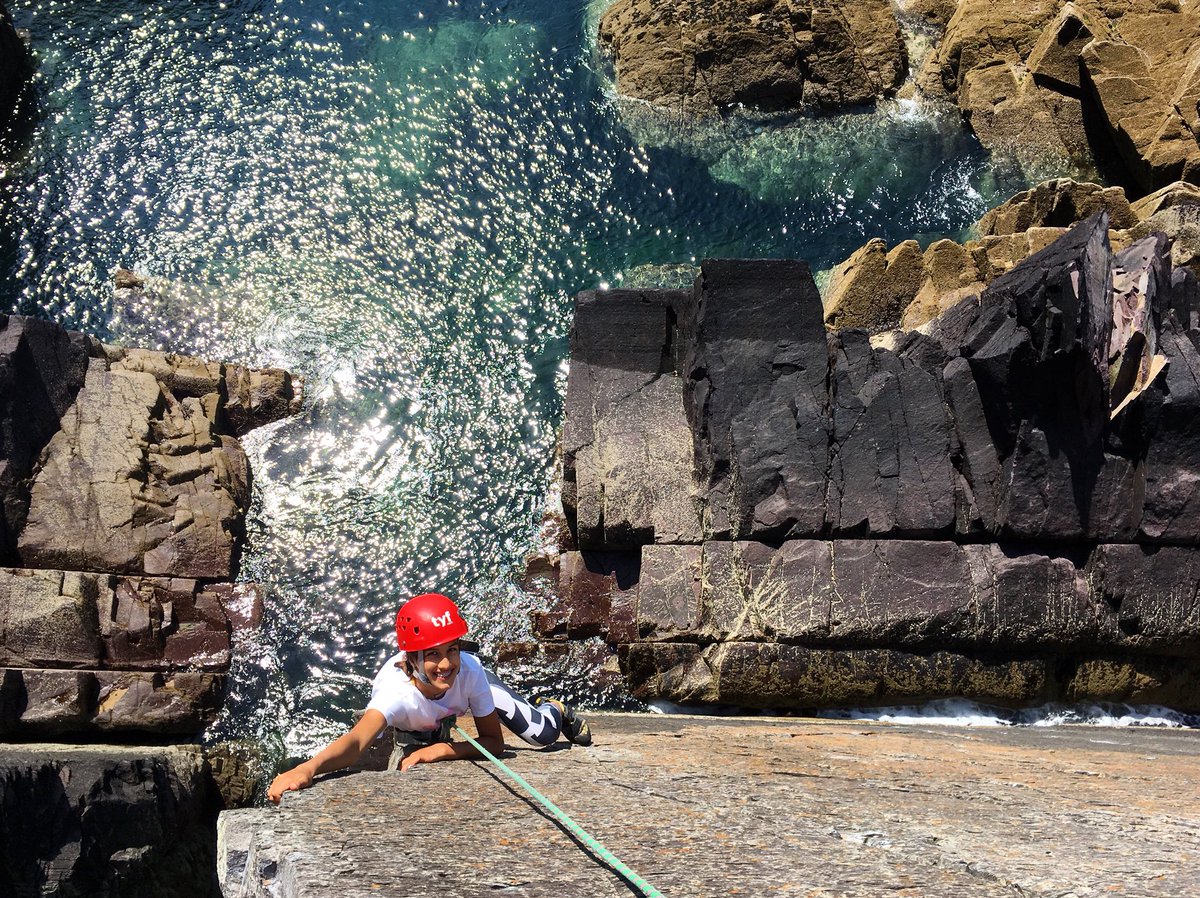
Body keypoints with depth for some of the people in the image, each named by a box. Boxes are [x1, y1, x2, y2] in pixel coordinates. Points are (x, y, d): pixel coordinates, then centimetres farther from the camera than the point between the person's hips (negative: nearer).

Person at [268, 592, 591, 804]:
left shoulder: (469, 669, -43)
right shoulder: (396, 690, -50)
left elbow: (495, 742, -31)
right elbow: (357, 741, -69)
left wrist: (441, 750, -46)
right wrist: (309, 767, -89)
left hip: (470, 687, 0)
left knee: (543, 735, -4)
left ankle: (555, 710, 32)